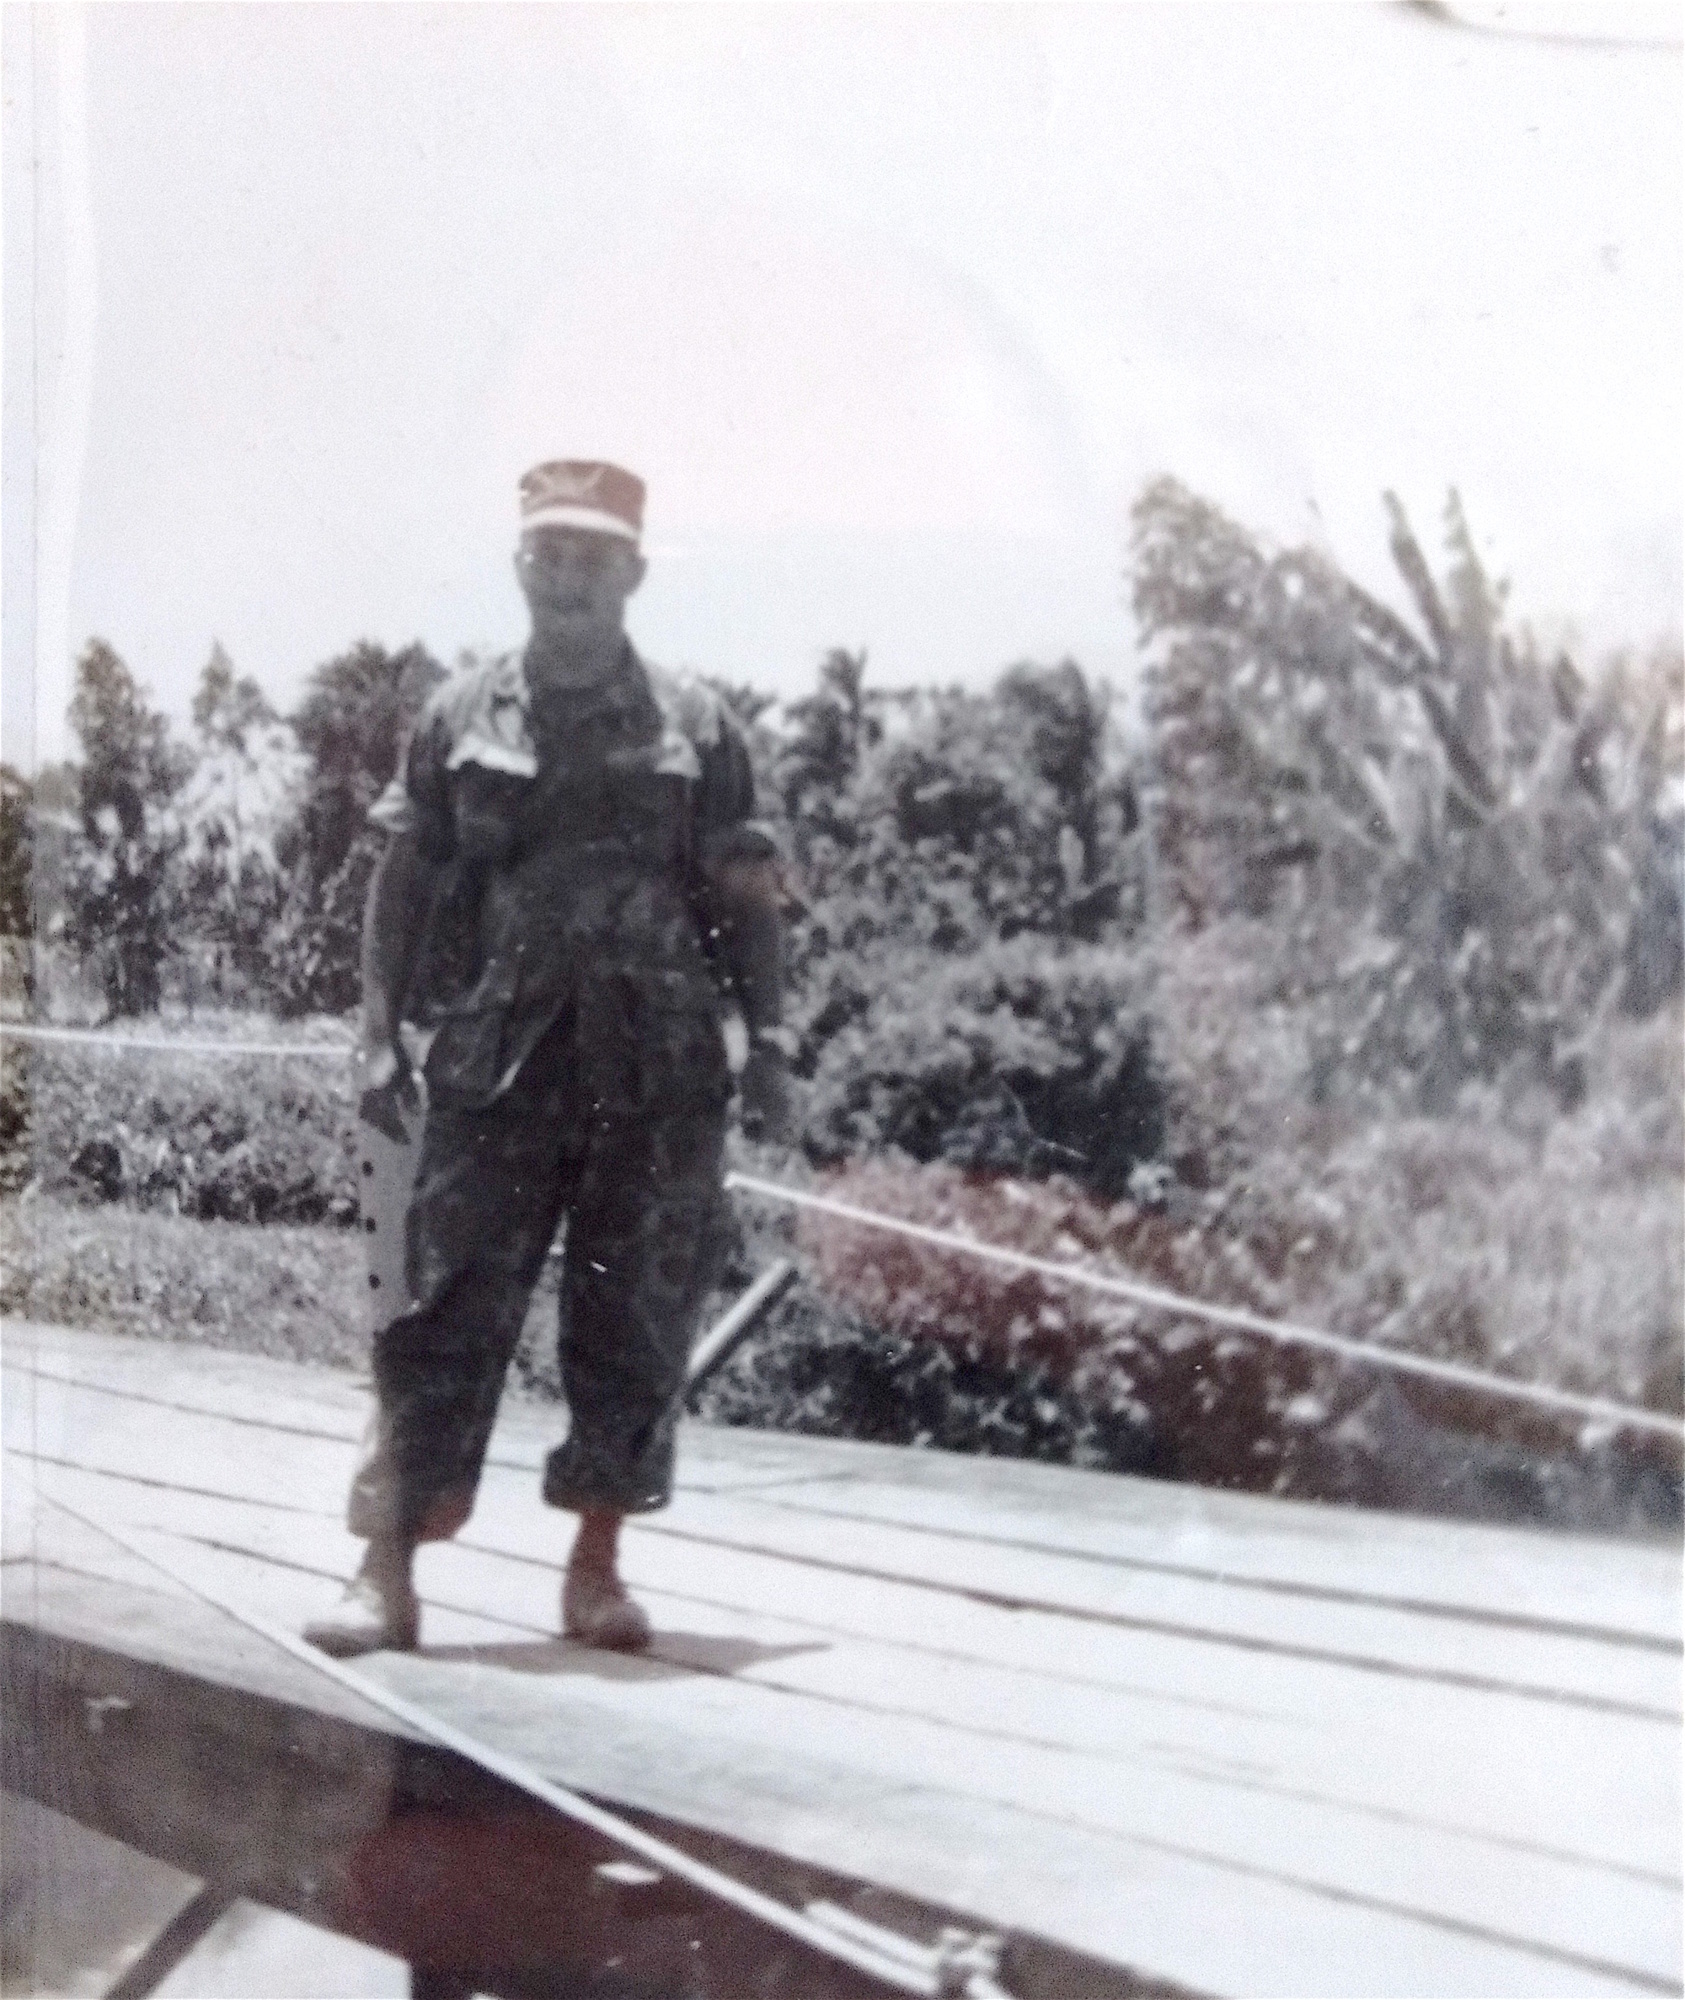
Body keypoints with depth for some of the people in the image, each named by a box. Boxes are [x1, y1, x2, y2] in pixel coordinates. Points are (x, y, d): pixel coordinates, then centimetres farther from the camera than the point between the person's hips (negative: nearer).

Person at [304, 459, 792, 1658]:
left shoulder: (695, 728, 7)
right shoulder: (461, 719, 8)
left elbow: (746, 900, 7)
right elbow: (405, 886, 8)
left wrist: (768, 1039, -1)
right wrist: (381, 1033, 0)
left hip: (659, 1073, 1)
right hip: (498, 1063, 0)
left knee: (637, 1325, 4)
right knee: (448, 1315, -3)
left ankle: (598, 1569, 16)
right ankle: (387, 1572, 0)